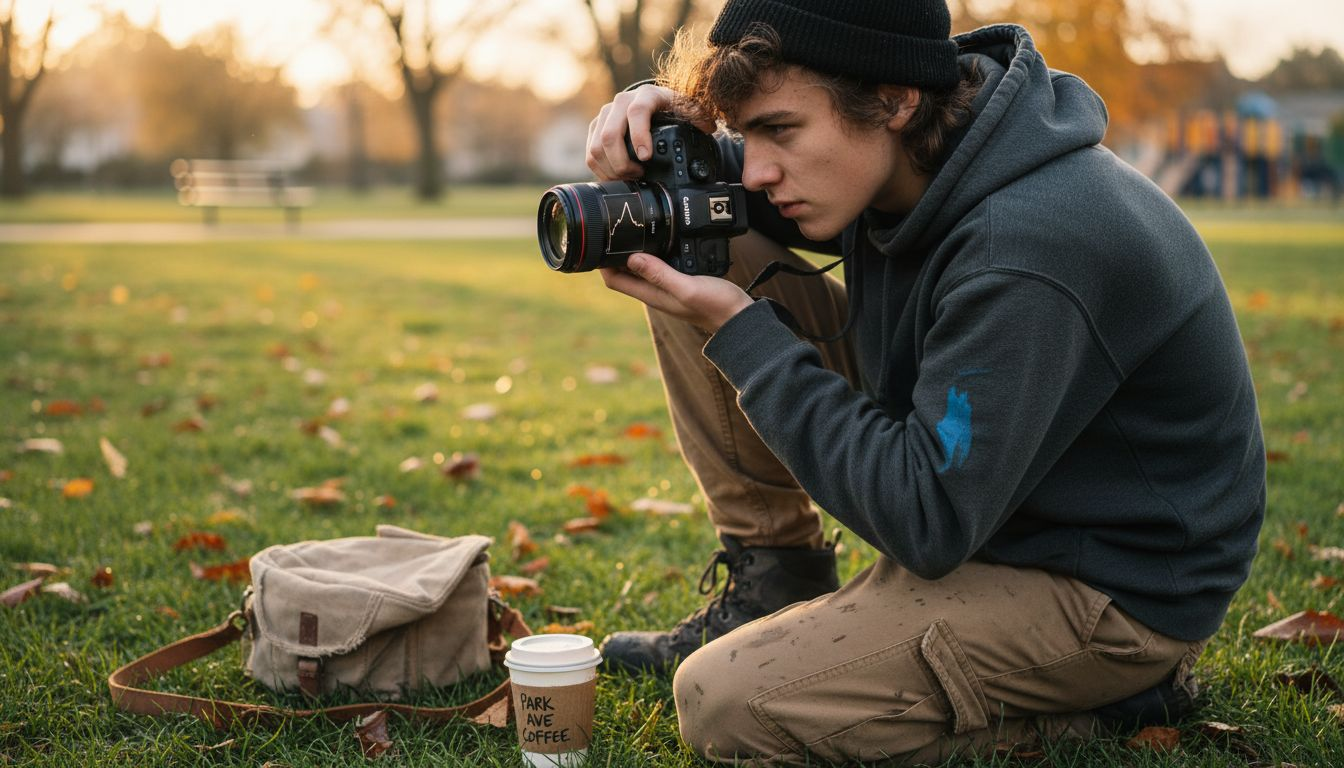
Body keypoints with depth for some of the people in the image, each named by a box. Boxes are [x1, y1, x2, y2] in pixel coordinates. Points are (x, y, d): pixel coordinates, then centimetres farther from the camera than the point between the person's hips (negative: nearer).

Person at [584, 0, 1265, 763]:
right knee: (712, 254, -4)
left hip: (1115, 583, -8)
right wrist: (661, 128, -15)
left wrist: (739, 333, -28)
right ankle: (774, 590, 7)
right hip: (974, 479, 8)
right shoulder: (902, 156, -7)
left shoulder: (1029, 250, -34)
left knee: (726, 703, -21)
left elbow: (928, 523, -30)